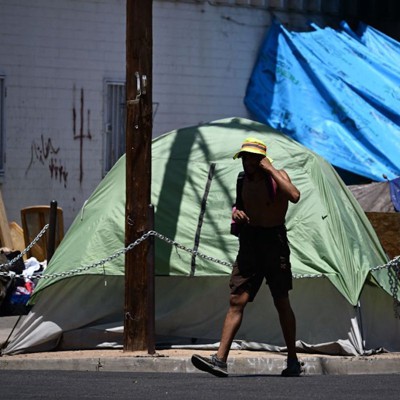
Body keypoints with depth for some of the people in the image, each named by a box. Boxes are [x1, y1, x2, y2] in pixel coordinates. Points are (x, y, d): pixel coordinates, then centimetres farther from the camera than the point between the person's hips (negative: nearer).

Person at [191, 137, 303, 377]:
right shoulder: (242, 179, 9)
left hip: (274, 242, -4)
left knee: (282, 303, 4)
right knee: (237, 301, -7)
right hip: (248, 242, 4)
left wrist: (271, 170, -24)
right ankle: (220, 359, -16)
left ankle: (293, 361, 17)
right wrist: (236, 213, 0)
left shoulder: (277, 176, -7)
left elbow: (294, 196, -28)